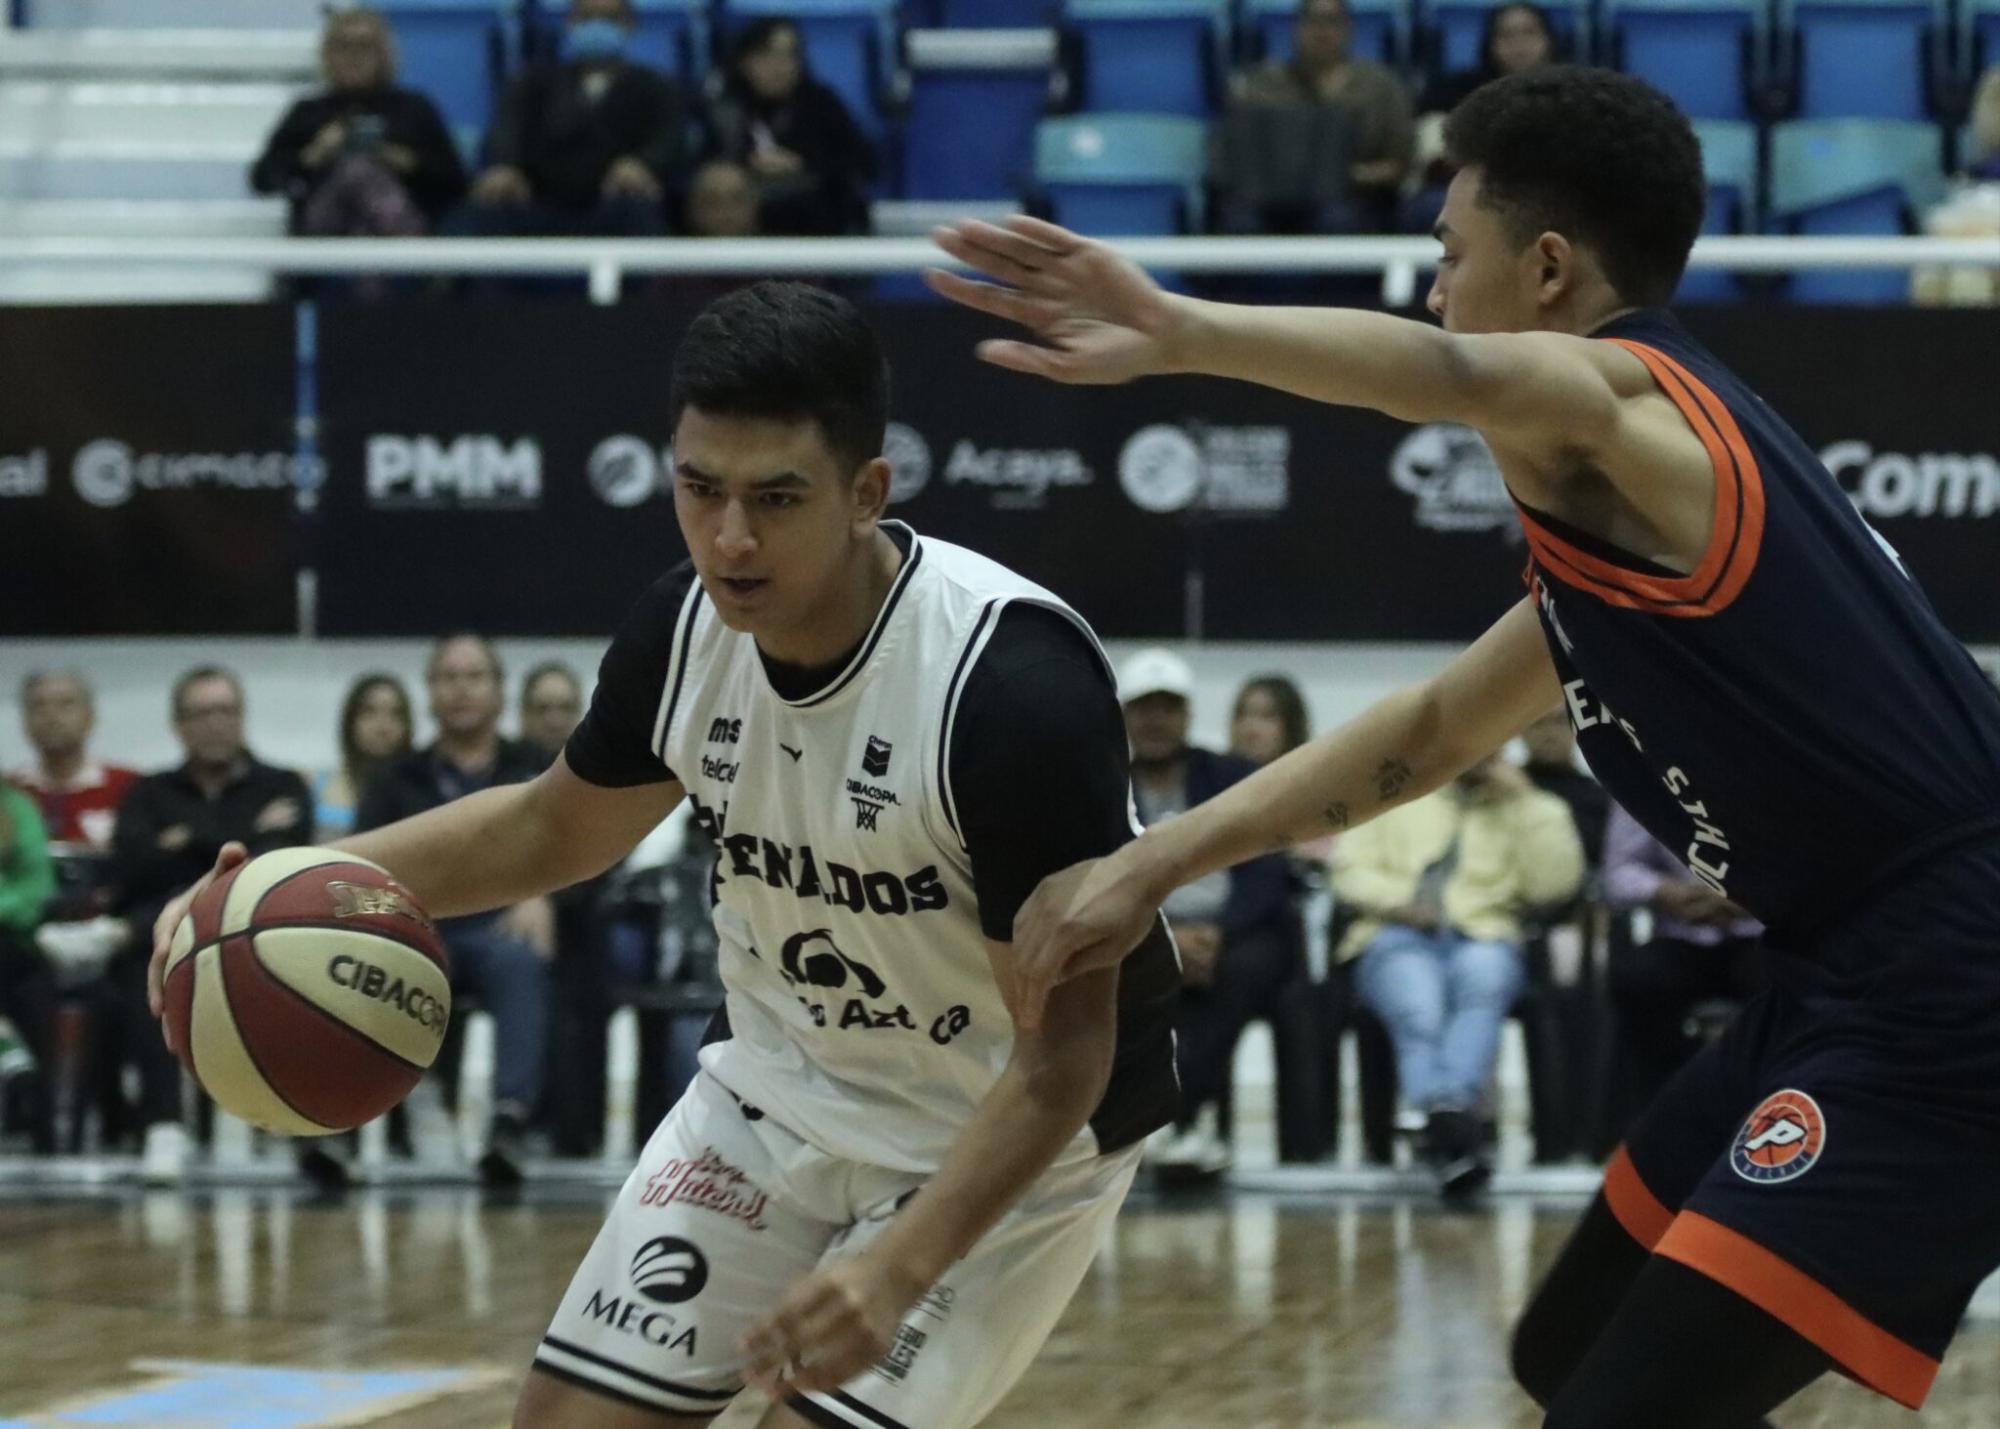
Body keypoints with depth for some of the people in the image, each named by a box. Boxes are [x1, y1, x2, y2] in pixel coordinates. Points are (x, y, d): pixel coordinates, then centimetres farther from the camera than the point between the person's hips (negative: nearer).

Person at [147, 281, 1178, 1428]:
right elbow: (553, 828, 11)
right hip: (786, 1085, 6)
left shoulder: (1014, 681, -31)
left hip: (1015, 1129, -6)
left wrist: (902, 1267, -39)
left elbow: (1064, 1050, -26)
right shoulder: (690, 627, -11)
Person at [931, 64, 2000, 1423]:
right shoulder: (1628, 502, 20)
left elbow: (1453, 374, -34)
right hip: (1862, 988, 11)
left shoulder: (1631, 406, -10)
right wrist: (1153, 866, 19)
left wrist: (1183, 332, -51)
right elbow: (1431, 730, 26)